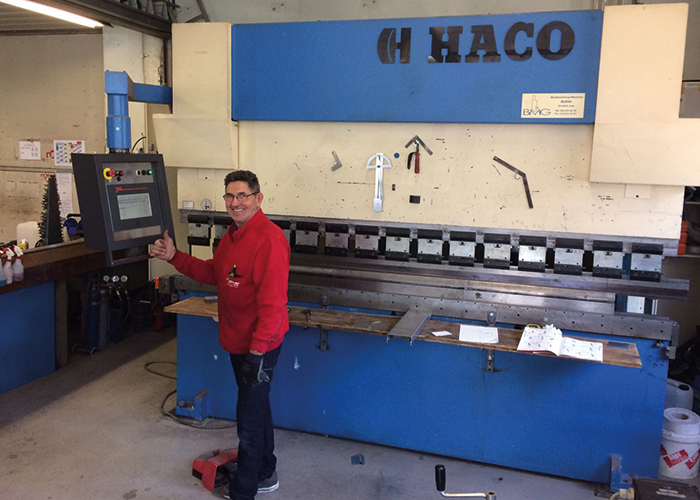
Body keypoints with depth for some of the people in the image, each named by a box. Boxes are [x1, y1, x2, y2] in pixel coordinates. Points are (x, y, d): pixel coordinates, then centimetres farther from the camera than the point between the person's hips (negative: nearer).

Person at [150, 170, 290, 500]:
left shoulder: (269, 239, -25)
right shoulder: (233, 234, 8)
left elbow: (273, 302, -27)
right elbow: (213, 273, 15)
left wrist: (257, 351, -27)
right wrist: (174, 257, 3)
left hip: (259, 345, -10)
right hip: (238, 341, 10)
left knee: (249, 419, 3)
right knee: (257, 408, 23)